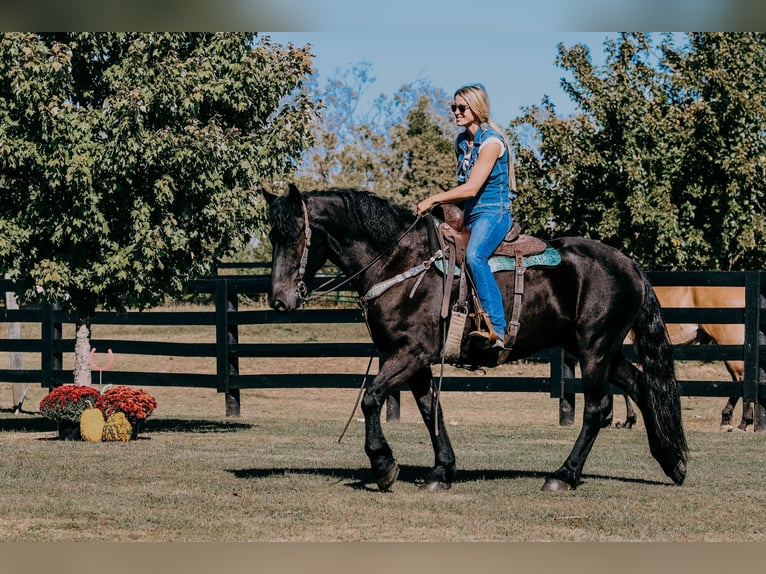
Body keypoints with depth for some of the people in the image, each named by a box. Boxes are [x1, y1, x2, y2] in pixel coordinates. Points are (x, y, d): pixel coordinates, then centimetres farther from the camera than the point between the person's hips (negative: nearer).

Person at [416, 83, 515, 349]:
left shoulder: (491, 142, -14)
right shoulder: (462, 142, 12)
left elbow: (472, 187, -21)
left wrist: (434, 199, -19)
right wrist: (444, 203, 10)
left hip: (493, 213, -10)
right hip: (470, 215, 10)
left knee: (474, 255, -35)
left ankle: (496, 328, -41)